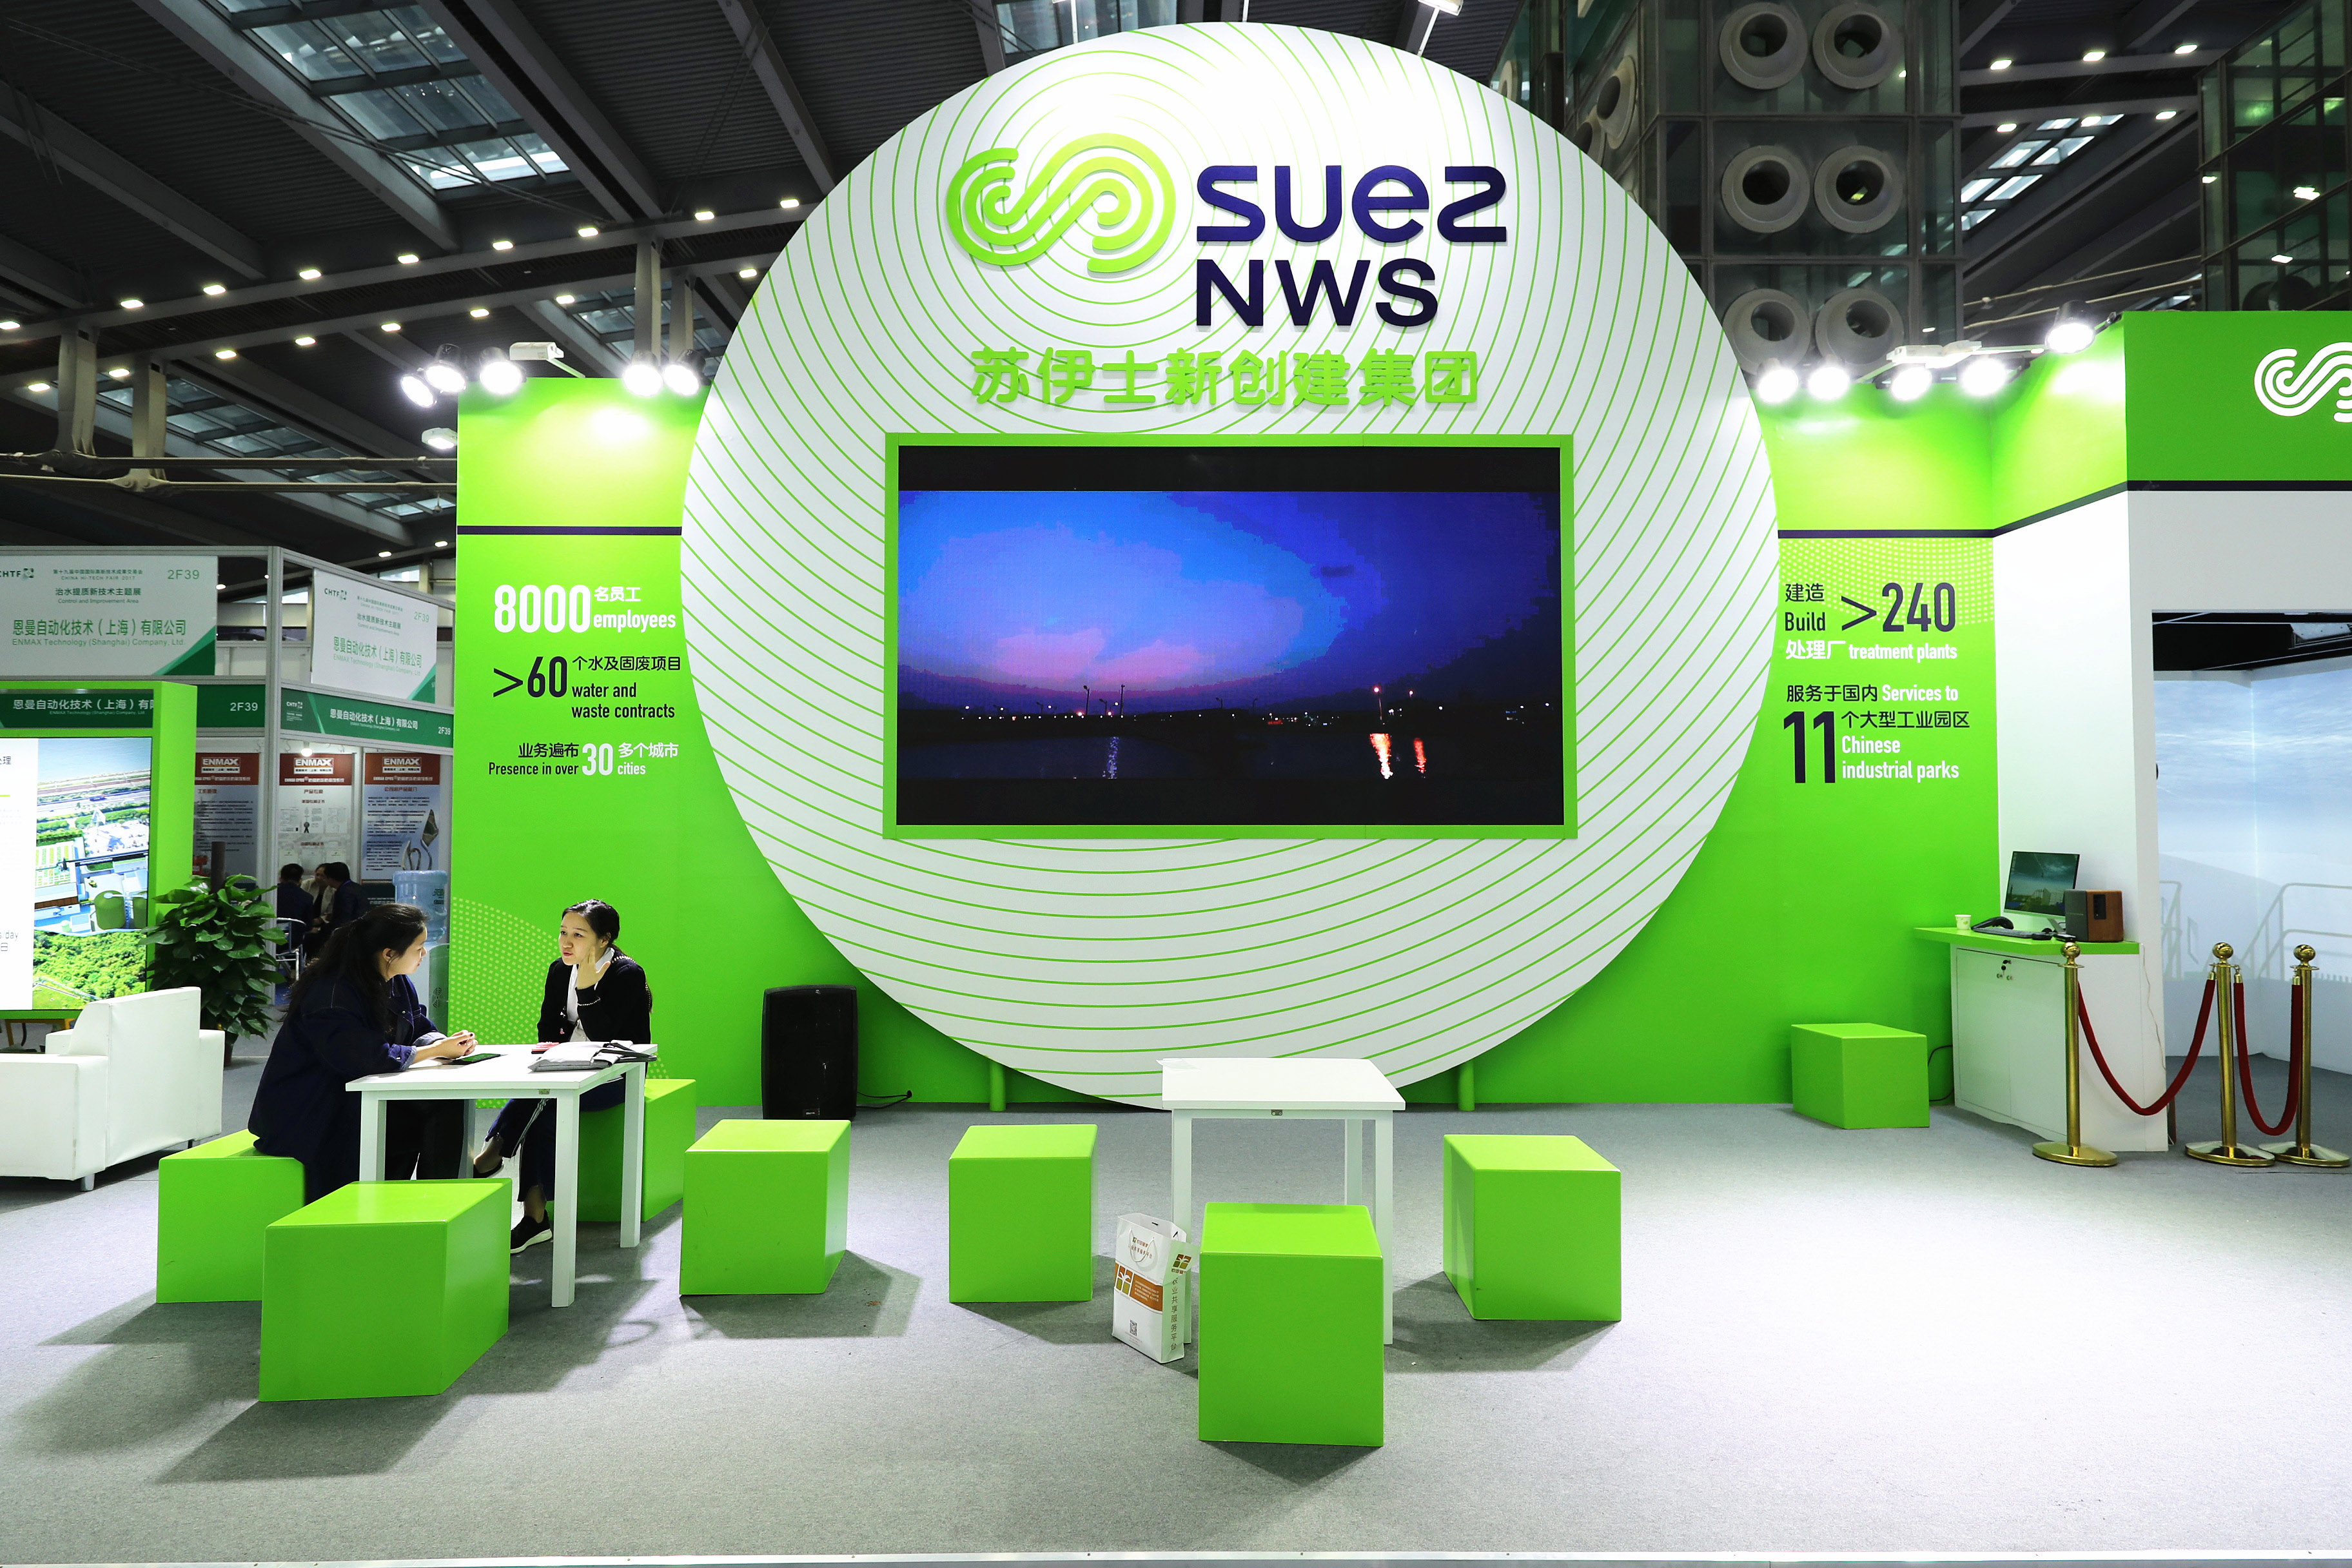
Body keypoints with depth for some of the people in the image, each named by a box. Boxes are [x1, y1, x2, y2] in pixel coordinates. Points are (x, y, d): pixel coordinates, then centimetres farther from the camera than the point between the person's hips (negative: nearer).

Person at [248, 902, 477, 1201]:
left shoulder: (398, 984, 6)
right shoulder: (331, 994, -23)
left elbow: (420, 1028, 13)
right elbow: (359, 1057, -33)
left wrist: (448, 1044, -11)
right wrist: (434, 1050, -27)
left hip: (361, 1102, 8)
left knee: (448, 1106, -13)